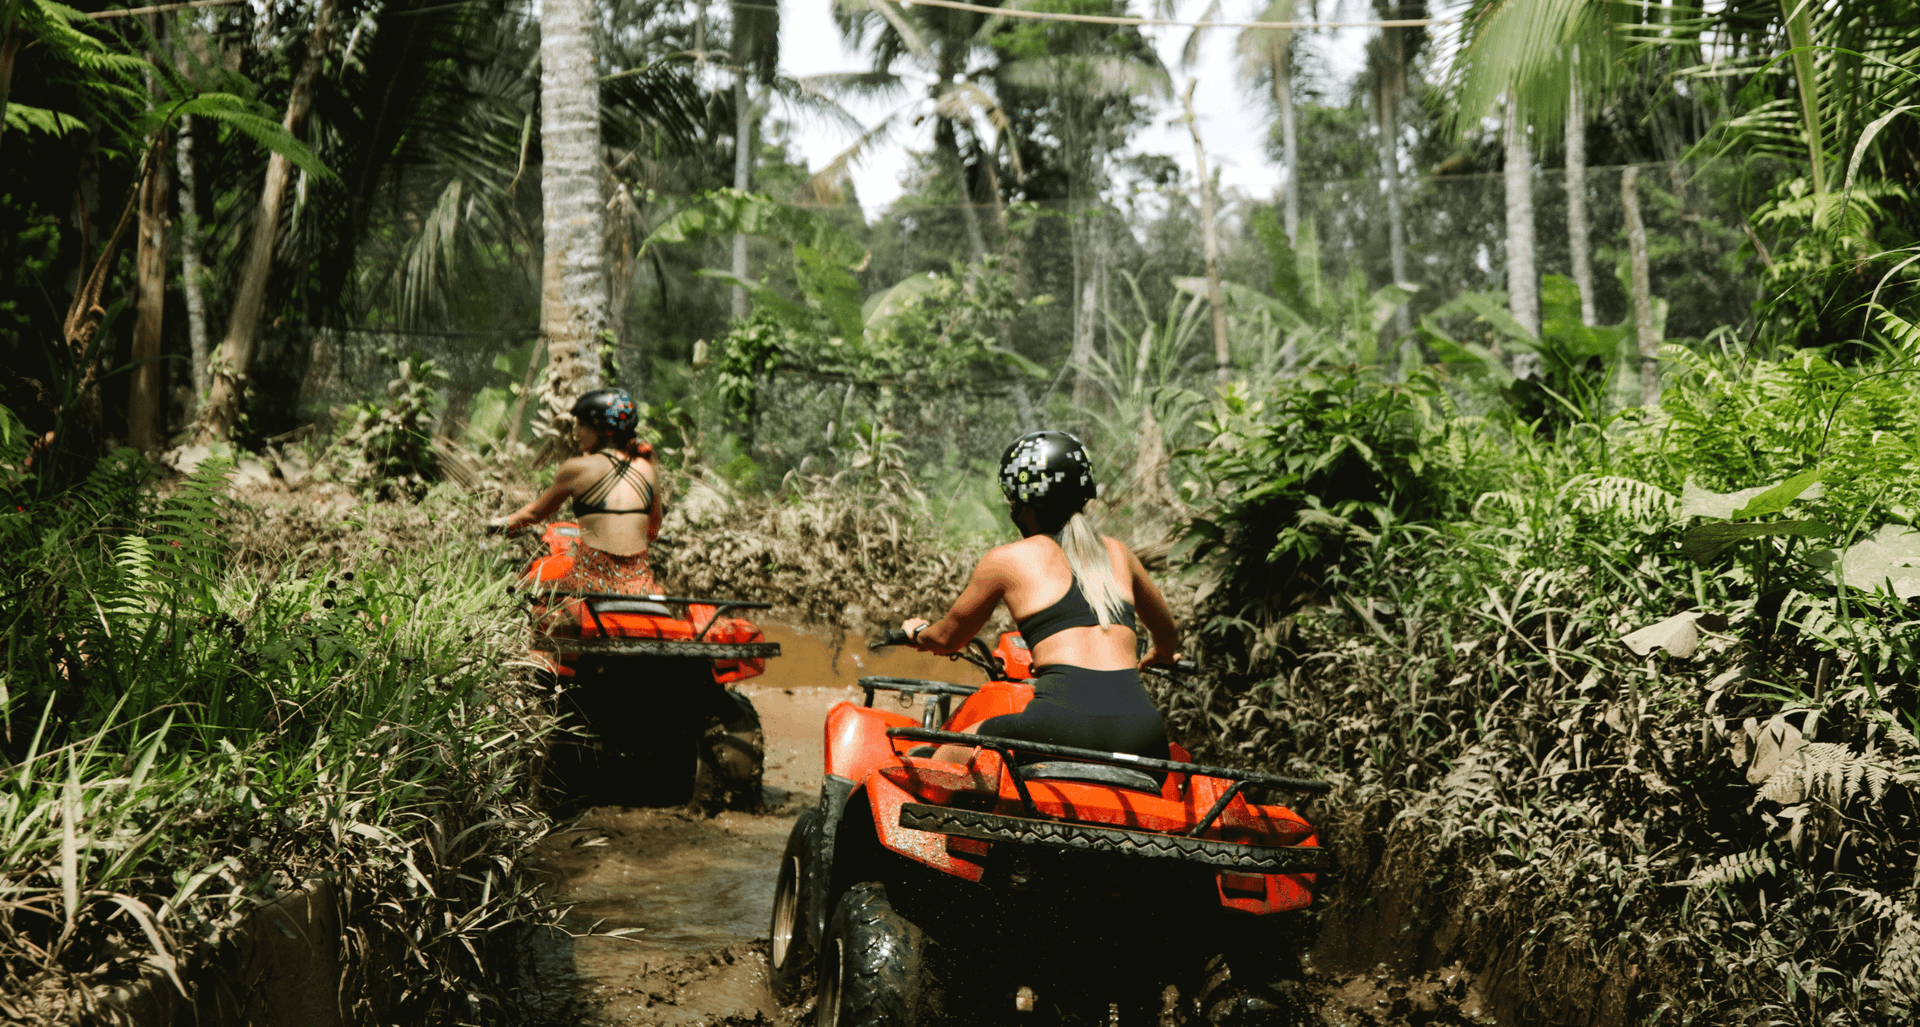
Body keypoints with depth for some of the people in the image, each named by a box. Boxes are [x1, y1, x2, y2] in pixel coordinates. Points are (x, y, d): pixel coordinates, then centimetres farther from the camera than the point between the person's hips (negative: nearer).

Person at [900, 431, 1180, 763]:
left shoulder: (1006, 560, 11)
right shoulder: (1117, 553, 23)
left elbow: (947, 638, 26)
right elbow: (1167, 634, 40)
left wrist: (917, 633, 50)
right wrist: (1159, 656, 64)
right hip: (1142, 730, 3)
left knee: (941, 763, 20)